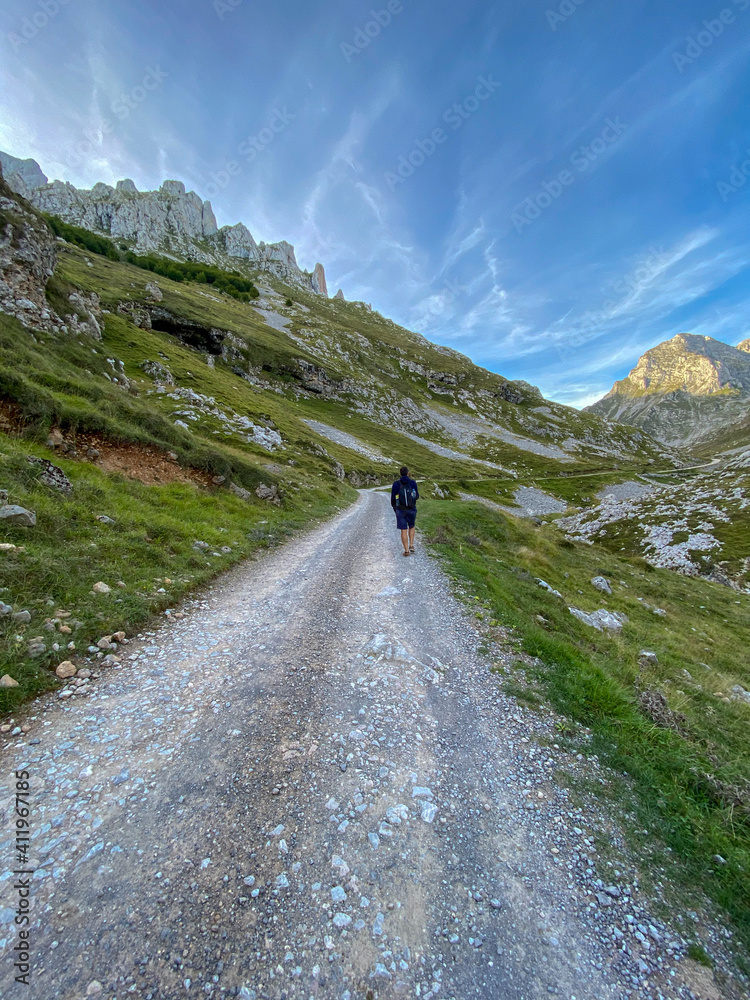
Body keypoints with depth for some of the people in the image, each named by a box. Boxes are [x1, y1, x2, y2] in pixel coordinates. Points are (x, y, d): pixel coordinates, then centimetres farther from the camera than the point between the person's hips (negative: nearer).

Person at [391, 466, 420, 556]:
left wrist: (394, 507, 18)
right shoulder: (413, 483, -4)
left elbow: (393, 499, -1)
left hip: (401, 510, -1)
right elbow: (416, 496, 5)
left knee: (403, 530, 4)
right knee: (411, 527, 24)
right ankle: (411, 545, 14)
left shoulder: (396, 484, -5)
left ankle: (406, 551, 3)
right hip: (412, 510, 1)